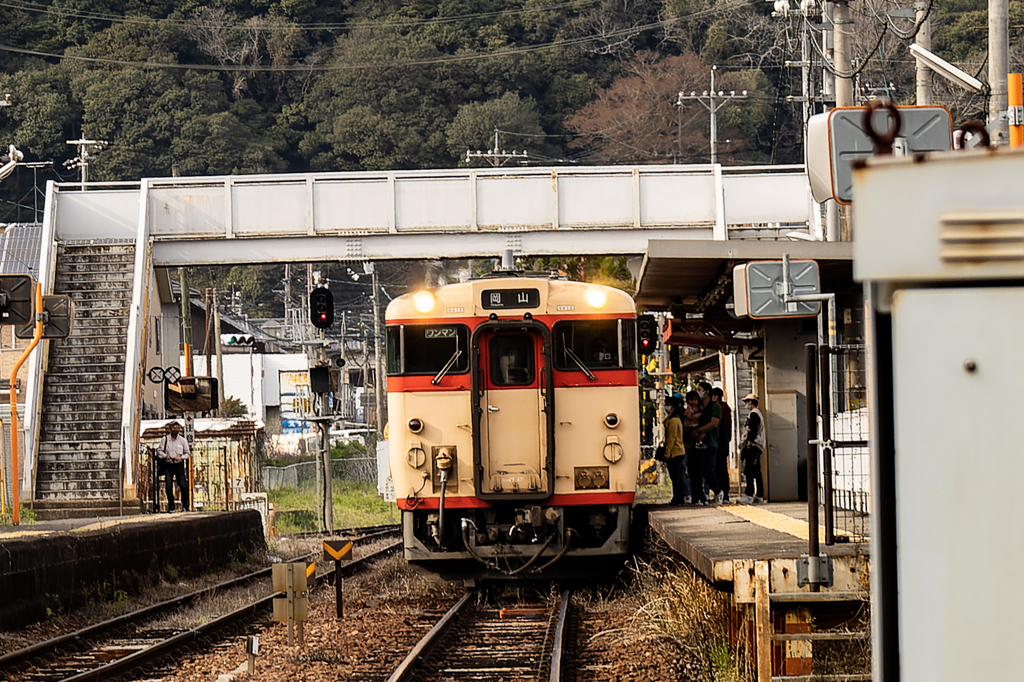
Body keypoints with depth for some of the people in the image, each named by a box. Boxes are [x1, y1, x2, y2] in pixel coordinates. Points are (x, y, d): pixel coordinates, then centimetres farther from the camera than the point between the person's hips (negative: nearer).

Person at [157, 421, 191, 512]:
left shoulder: (183, 440, 5)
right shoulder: (164, 439, 5)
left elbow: (187, 453, 9)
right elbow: (159, 450, 9)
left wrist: (181, 457, -11)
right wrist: (165, 456, -11)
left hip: (179, 464, 0)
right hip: (168, 465, 0)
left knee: (183, 486, -7)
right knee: (168, 486, -4)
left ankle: (185, 505, 12)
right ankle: (171, 507, 8)